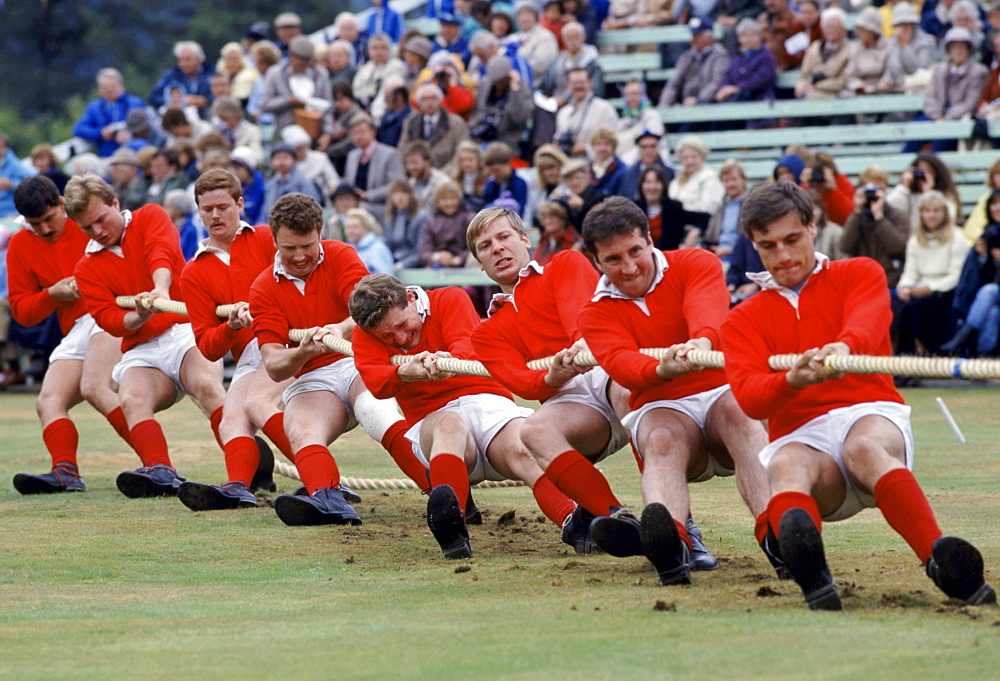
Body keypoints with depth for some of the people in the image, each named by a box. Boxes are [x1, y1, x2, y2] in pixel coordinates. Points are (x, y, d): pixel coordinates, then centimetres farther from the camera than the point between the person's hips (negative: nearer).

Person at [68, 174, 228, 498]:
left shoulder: (150, 217, 8)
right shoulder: (87, 269, 12)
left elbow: (162, 252, -15)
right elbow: (109, 320, -2)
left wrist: (161, 289, -37)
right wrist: (137, 318, -25)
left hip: (186, 331, -2)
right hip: (142, 353, 2)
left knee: (207, 385, -32)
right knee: (132, 400, -29)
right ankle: (162, 472, -47)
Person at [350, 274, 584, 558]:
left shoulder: (450, 300, 5)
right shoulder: (365, 337, 7)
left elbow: (465, 347, -14)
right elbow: (376, 383, -13)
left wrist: (448, 361, -39)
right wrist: (406, 373, -36)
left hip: (489, 403, 1)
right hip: (432, 420, -1)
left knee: (521, 449, -32)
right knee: (449, 425, -37)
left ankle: (574, 522, -60)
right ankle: (451, 527, -66)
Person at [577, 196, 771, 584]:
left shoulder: (696, 265, 2)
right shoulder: (597, 315, 4)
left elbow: (708, 308, -22)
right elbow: (621, 365, -18)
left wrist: (701, 342, -47)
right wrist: (662, 370, -42)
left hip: (724, 391, -1)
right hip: (662, 409, 1)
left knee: (736, 409, -36)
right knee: (662, 440, -34)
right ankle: (670, 545, -67)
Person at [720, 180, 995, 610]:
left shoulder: (859, 274, 16)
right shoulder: (743, 321, 17)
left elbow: (868, 320, -9)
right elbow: (748, 397, -2)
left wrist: (843, 347, -35)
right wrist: (794, 380, -26)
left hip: (873, 416, -1)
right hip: (801, 436, 1)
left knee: (862, 447, -39)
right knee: (785, 465, -37)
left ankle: (943, 563, -58)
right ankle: (811, 575, -67)